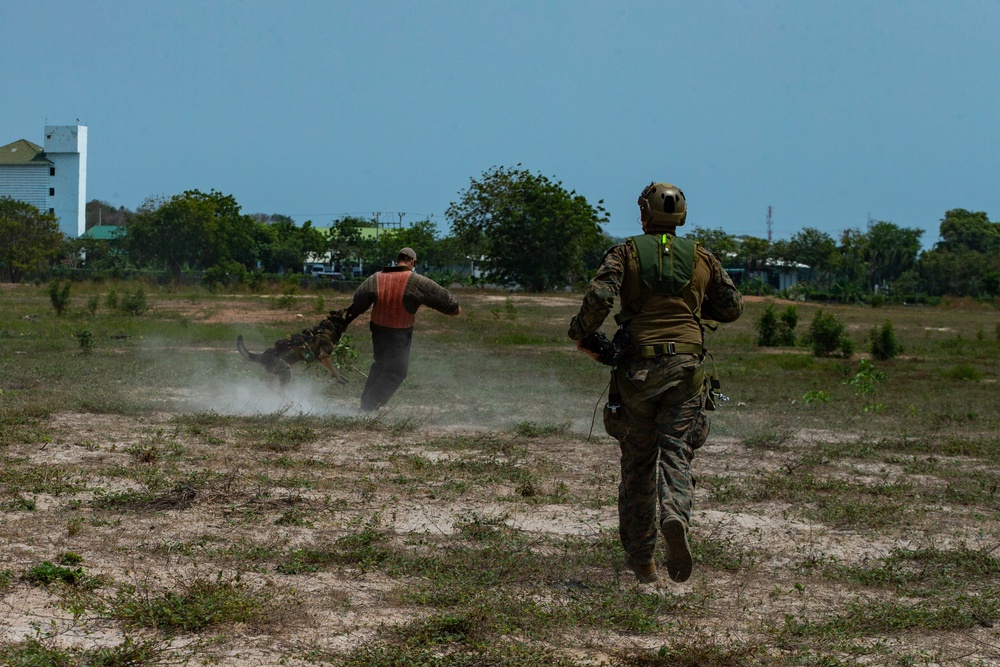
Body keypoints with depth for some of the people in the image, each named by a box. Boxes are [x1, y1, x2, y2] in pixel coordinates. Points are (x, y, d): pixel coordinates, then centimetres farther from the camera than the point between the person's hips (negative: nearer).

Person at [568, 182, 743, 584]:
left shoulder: (626, 253, 2)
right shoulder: (701, 258, 9)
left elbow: (599, 297, -14)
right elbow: (732, 307, 17)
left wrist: (583, 334, 3)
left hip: (636, 368, 0)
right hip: (685, 369, 0)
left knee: (638, 464, 10)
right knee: (676, 453, -3)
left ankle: (640, 558, 14)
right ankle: (675, 518, -34)